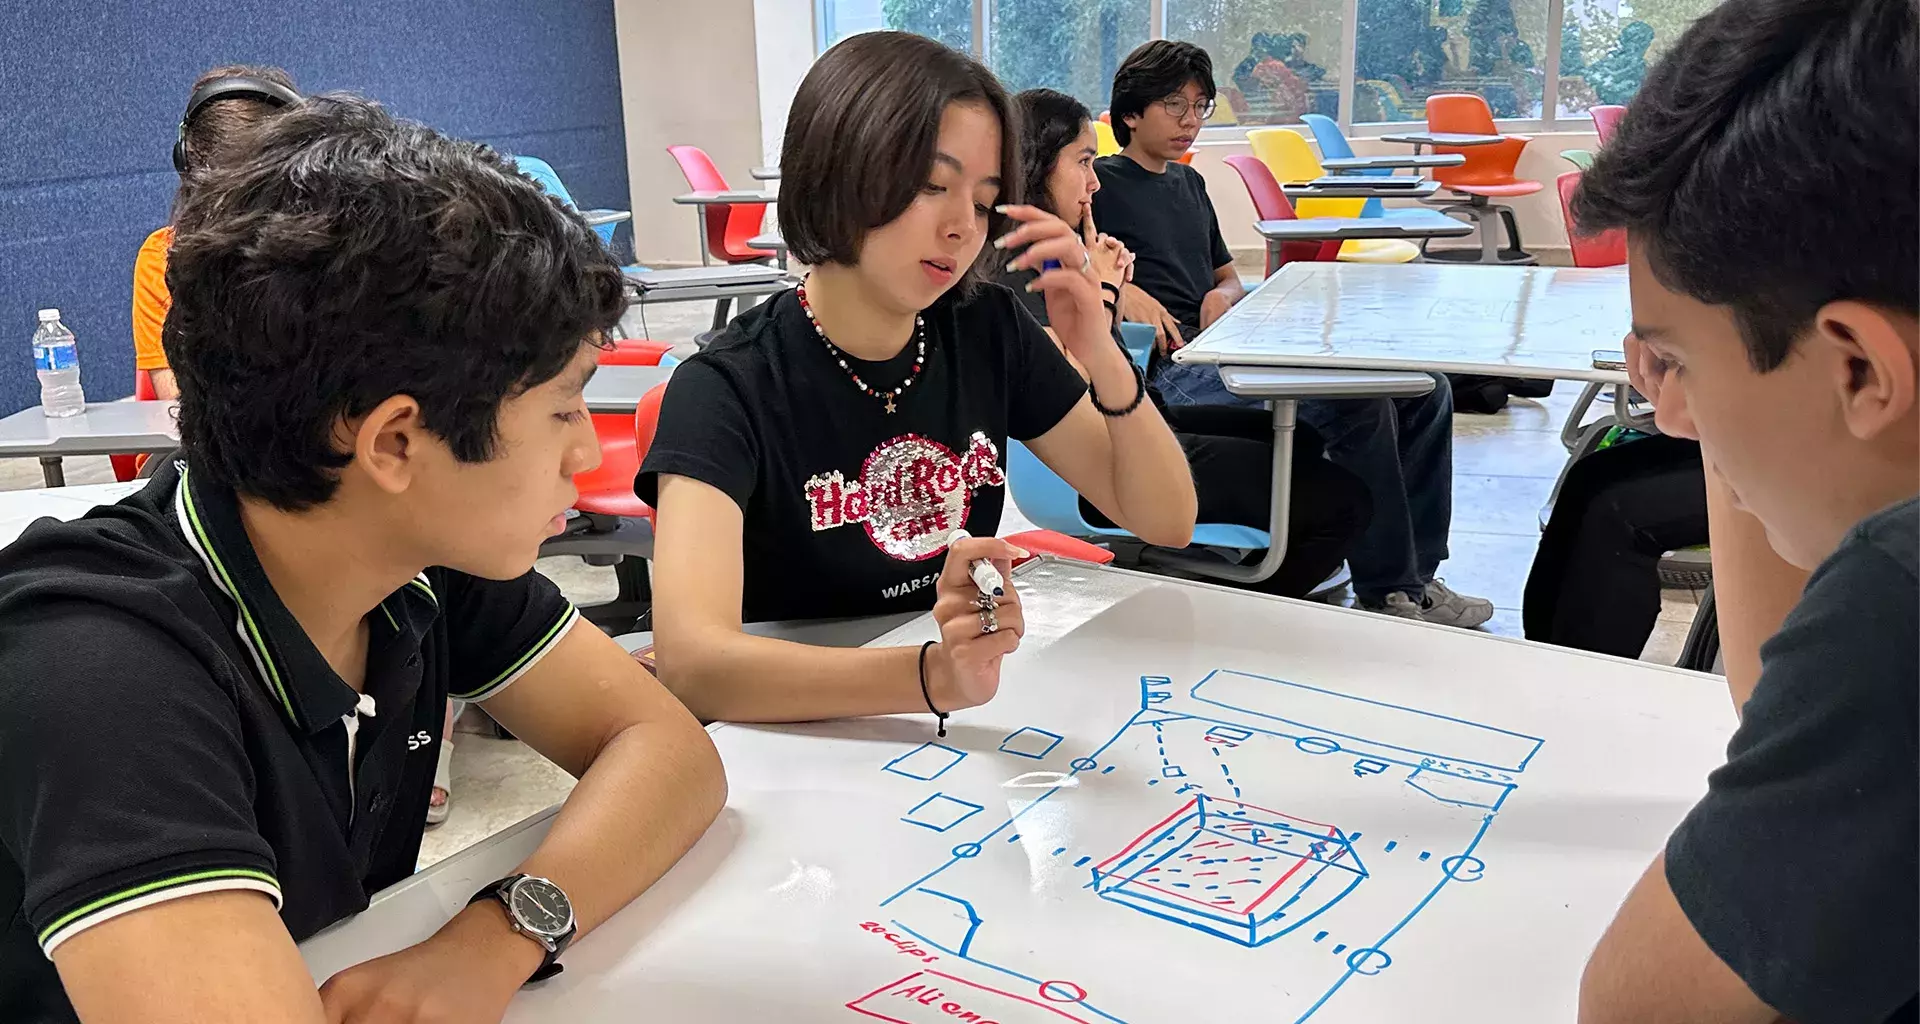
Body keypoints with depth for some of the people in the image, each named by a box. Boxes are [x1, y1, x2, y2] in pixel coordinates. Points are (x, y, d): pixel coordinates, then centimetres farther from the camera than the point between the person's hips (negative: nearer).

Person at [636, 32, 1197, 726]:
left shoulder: (989, 331, -1)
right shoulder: (725, 389, -15)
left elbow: (1168, 522, 2)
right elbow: (691, 662, -29)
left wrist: (1103, 362, -15)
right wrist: (930, 675, -44)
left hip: (969, 730, 4)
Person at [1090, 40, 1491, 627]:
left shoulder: (1189, 183, 28)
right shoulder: (1100, 183, 4)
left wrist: (1221, 296, 7)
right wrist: (1119, 289, -21)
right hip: (1172, 372, -9)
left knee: (1424, 393, -3)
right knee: (1360, 398, -29)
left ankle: (1415, 575, 0)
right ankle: (1384, 588, -16)